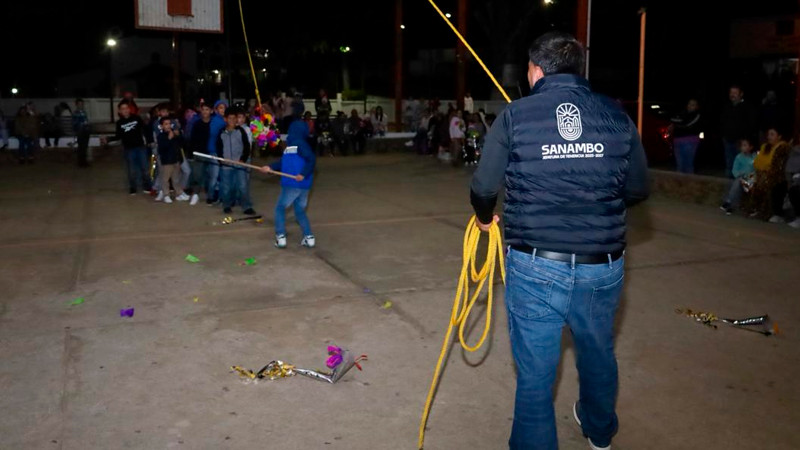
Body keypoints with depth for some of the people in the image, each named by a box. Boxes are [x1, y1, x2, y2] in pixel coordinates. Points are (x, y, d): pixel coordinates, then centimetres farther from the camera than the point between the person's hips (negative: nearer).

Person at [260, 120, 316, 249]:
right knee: (300, 211, 18)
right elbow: (283, 162, 19)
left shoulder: (299, 143, -13)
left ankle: (280, 238, 5)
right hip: (303, 186, 9)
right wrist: (271, 168, 11)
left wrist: (303, 174, -25)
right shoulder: (291, 144, 16)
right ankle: (309, 238, 13)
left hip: (293, 184, -9)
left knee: (280, 209, 6)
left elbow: (311, 159, -22)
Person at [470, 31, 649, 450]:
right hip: (603, 264, 4)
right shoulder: (617, 116, 1)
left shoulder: (514, 115, -6)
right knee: (598, 354, 26)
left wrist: (485, 217, 20)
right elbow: (638, 189, 8)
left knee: (535, 371, 8)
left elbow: (484, 186, -2)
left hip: (536, 266, -3)